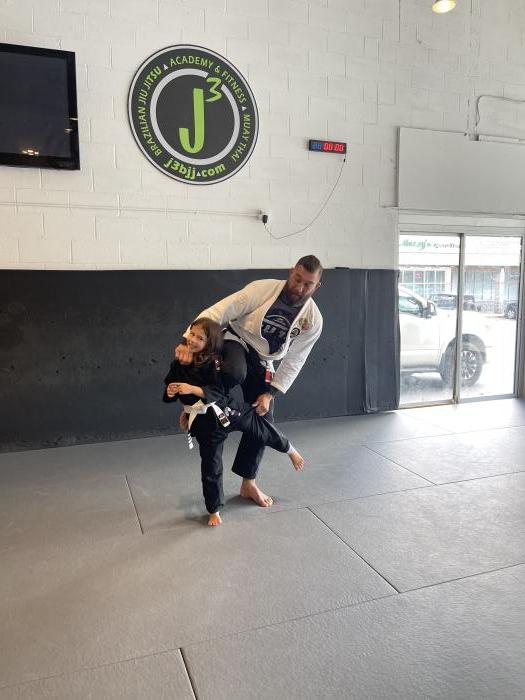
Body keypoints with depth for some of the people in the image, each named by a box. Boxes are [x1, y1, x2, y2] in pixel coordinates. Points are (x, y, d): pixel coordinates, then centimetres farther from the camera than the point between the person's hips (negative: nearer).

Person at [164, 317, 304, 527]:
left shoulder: (215, 362, -18)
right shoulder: (179, 363, -7)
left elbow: (220, 391, -24)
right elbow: (170, 385, 6)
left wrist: (192, 389, -33)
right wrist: (170, 392, -17)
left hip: (230, 409, -2)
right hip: (206, 421, 2)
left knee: (263, 430, 10)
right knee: (211, 465, 11)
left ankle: (290, 450, 45)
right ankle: (214, 510, 31)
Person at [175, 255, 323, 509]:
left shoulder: (313, 320, -11)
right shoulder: (263, 288, -21)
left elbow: (293, 362, -6)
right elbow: (219, 312, -25)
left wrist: (270, 393, -14)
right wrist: (189, 342, -36)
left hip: (262, 364, 4)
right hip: (236, 343, -4)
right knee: (235, 371, -41)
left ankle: (248, 483, 24)